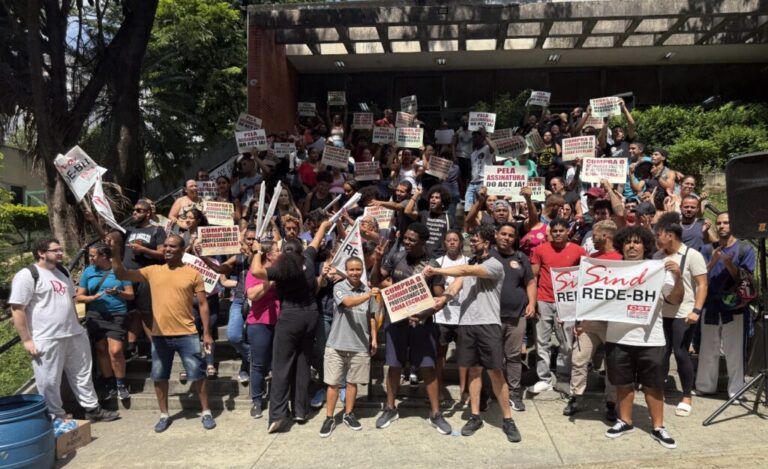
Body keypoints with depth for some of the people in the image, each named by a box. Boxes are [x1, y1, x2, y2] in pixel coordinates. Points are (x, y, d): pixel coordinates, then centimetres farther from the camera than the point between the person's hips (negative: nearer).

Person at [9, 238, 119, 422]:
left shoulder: (62, 271, 13)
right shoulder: (27, 275, -11)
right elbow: (17, 309, -14)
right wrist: (26, 340, -17)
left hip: (74, 334, 7)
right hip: (47, 340, -7)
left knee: (82, 374, 14)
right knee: (50, 382, 4)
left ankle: (92, 409, 25)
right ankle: (56, 419, 18)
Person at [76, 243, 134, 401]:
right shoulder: (88, 272, 6)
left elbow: (130, 294, 1)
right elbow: (79, 297, 8)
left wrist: (118, 293, -19)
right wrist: (93, 297, -12)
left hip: (117, 315, -3)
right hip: (95, 316, 3)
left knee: (115, 351, -12)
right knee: (101, 350, 6)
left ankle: (121, 385, 5)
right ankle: (109, 386, 19)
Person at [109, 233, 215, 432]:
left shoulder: (193, 274, -3)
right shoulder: (152, 271, 4)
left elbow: (203, 304, -1)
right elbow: (121, 275, -2)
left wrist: (206, 332, -5)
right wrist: (115, 251, -18)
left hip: (186, 334, -3)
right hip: (160, 335, 3)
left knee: (197, 374, 4)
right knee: (159, 377, 12)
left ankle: (206, 412, 19)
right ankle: (164, 415, 29)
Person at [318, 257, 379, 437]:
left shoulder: (367, 289, 5)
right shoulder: (339, 287, -7)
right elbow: (348, 302, -28)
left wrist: (373, 338, 10)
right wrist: (368, 295, -42)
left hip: (360, 345, 3)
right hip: (337, 344, -3)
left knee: (352, 382, 14)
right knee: (333, 382, 5)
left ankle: (348, 414, 29)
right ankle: (329, 418, 16)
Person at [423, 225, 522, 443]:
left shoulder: (495, 265, -6)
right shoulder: (469, 263, 16)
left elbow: (466, 271, -19)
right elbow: (457, 283, 2)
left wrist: (435, 270, -20)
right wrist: (445, 296, -20)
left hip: (488, 324, -6)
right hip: (466, 323, 6)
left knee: (496, 372, -3)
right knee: (474, 370, 11)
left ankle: (507, 420, 7)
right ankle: (475, 416, 19)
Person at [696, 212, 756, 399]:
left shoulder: (745, 249, -1)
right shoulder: (707, 249, 7)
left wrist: (729, 264, -23)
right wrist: (713, 262, -18)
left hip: (734, 307, -3)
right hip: (711, 306, 3)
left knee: (734, 351, 0)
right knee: (708, 350, 10)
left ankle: (736, 390, 11)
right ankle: (704, 386, 21)